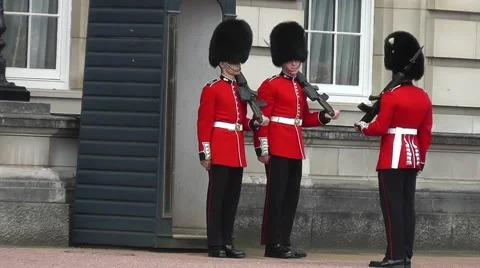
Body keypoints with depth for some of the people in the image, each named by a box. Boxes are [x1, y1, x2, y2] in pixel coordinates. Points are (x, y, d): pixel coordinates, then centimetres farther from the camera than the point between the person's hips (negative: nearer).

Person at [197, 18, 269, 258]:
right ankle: (215, 244, -3)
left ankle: (227, 242, 13)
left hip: (237, 151, 7)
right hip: (220, 150, -7)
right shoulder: (211, 89, -5)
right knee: (217, 196, -5)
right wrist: (205, 152, -15)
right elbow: (204, 122, -9)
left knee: (233, 197, 8)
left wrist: (255, 124, -1)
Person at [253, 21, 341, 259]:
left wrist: (323, 117, 3)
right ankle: (273, 244, -4)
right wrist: (263, 149, -16)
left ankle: (284, 242, 14)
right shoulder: (270, 86, -6)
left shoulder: (301, 87, 16)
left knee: (291, 196, 8)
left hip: (295, 148, 8)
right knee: (276, 194, -6)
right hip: (278, 147, -8)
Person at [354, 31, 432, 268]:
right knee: (407, 205, 7)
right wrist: (421, 158, 18)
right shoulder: (424, 97, 8)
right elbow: (426, 133, 11)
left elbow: (380, 128, -14)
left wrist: (362, 127, 5)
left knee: (393, 206, -6)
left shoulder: (391, 95, -13)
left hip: (392, 158, -7)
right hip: (412, 157, 7)